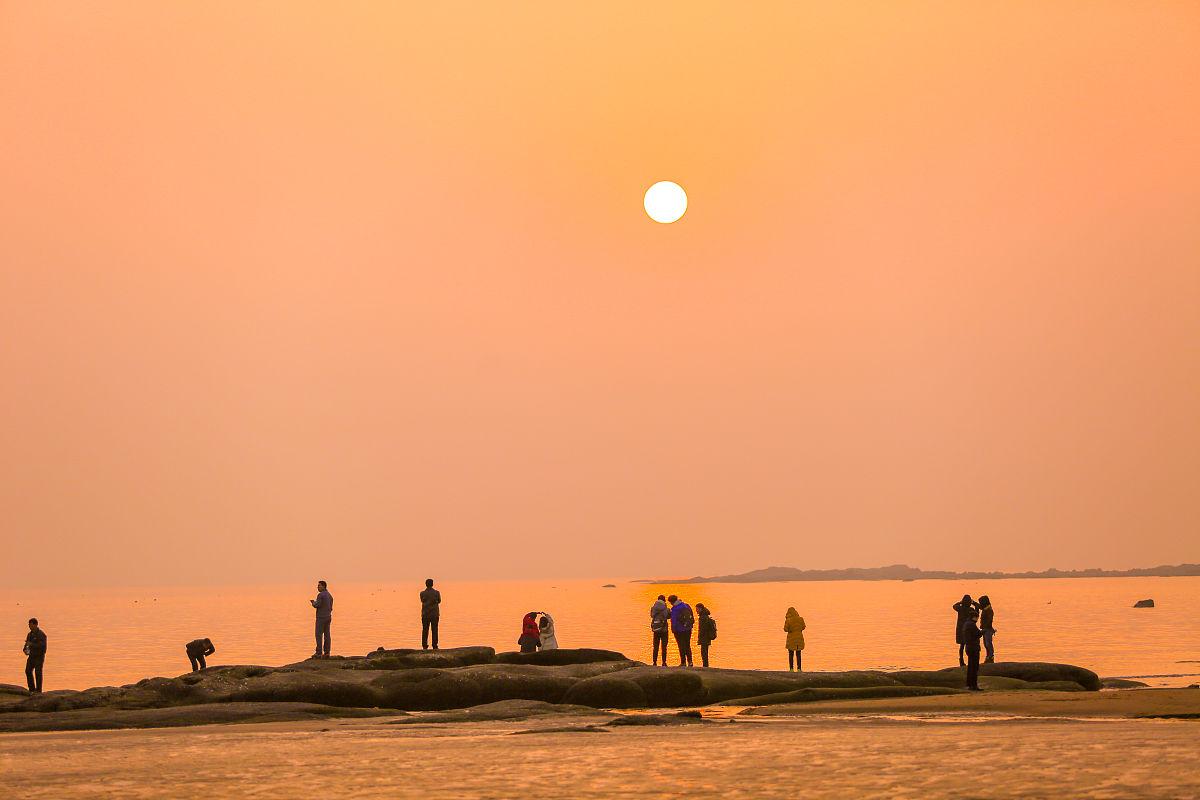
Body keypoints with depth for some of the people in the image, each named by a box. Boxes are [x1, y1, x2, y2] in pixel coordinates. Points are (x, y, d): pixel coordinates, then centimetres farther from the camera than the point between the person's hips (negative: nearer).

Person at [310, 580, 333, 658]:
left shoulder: (320, 595, -13)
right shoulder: (330, 596, 13)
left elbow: (317, 605, -19)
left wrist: (313, 602, 4)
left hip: (321, 617, -8)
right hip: (328, 617, 8)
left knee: (319, 635, -5)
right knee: (326, 635, 6)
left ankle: (319, 653, -8)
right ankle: (326, 653, 5)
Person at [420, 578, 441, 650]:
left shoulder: (422, 593, -4)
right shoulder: (436, 593, -5)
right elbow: (439, 601, 10)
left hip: (425, 614, 1)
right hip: (435, 614, -1)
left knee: (425, 630, 6)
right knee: (434, 630, 3)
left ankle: (424, 646, 3)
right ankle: (435, 646, -1)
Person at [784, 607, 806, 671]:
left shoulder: (788, 620, -14)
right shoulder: (800, 619, -5)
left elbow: (786, 629, -9)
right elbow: (803, 627, 9)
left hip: (791, 639, -2)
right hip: (799, 638, 2)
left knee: (791, 654, 7)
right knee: (798, 654, 8)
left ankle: (791, 668, 3)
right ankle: (798, 669, 3)